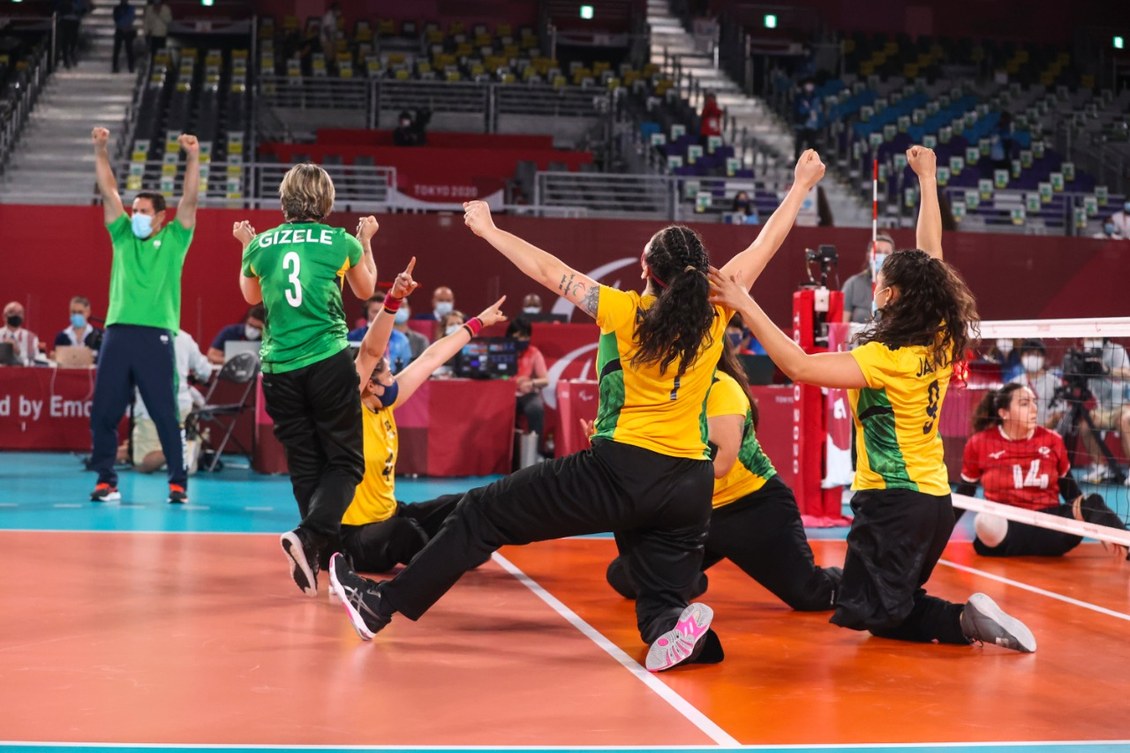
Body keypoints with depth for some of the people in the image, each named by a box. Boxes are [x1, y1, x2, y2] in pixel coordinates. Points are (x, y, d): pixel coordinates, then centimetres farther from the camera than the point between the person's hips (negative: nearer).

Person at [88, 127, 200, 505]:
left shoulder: (173, 240, 6)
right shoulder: (123, 236, 13)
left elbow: (190, 199, -4)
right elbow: (109, 191, 8)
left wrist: (193, 157, -13)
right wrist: (100, 151, -1)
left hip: (156, 335, -3)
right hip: (117, 332, 3)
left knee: (165, 414, -1)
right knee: (103, 412, 2)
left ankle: (178, 482, 7)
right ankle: (106, 480, 11)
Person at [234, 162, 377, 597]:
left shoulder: (259, 245, 5)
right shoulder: (341, 242, 0)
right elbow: (365, 290, 20)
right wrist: (366, 242, 34)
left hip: (279, 367, 3)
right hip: (329, 362, -3)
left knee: (304, 467, 12)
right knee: (345, 462, 3)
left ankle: (320, 555, 12)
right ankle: (309, 536, -20)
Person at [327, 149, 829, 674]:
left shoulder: (626, 313, -5)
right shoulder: (714, 315, 3)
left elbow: (548, 271, 2)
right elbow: (763, 247, 15)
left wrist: (489, 230, 14)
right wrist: (801, 185, 27)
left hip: (620, 473, -4)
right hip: (691, 486, 4)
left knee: (485, 512, 6)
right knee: (663, 606, 10)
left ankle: (385, 604, 6)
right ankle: (681, 633, -27)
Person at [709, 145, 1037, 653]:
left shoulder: (884, 360, -20)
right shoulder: (941, 342, 0)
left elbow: (800, 366, -29)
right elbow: (931, 255, 11)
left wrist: (747, 307, -27)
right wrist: (927, 179, 18)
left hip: (893, 503, -8)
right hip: (935, 497, 8)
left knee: (865, 613, 2)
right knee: (894, 602, 20)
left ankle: (964, 621, -15)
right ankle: (970, 617, -1)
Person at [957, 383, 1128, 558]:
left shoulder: (1051, 440, 6)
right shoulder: (979, 443, 0)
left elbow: (1070, 489, 17)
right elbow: (963, 496, 10)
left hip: (1050, 525, 2)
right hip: (1005, 528, -2)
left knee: (1094, 504, -27)